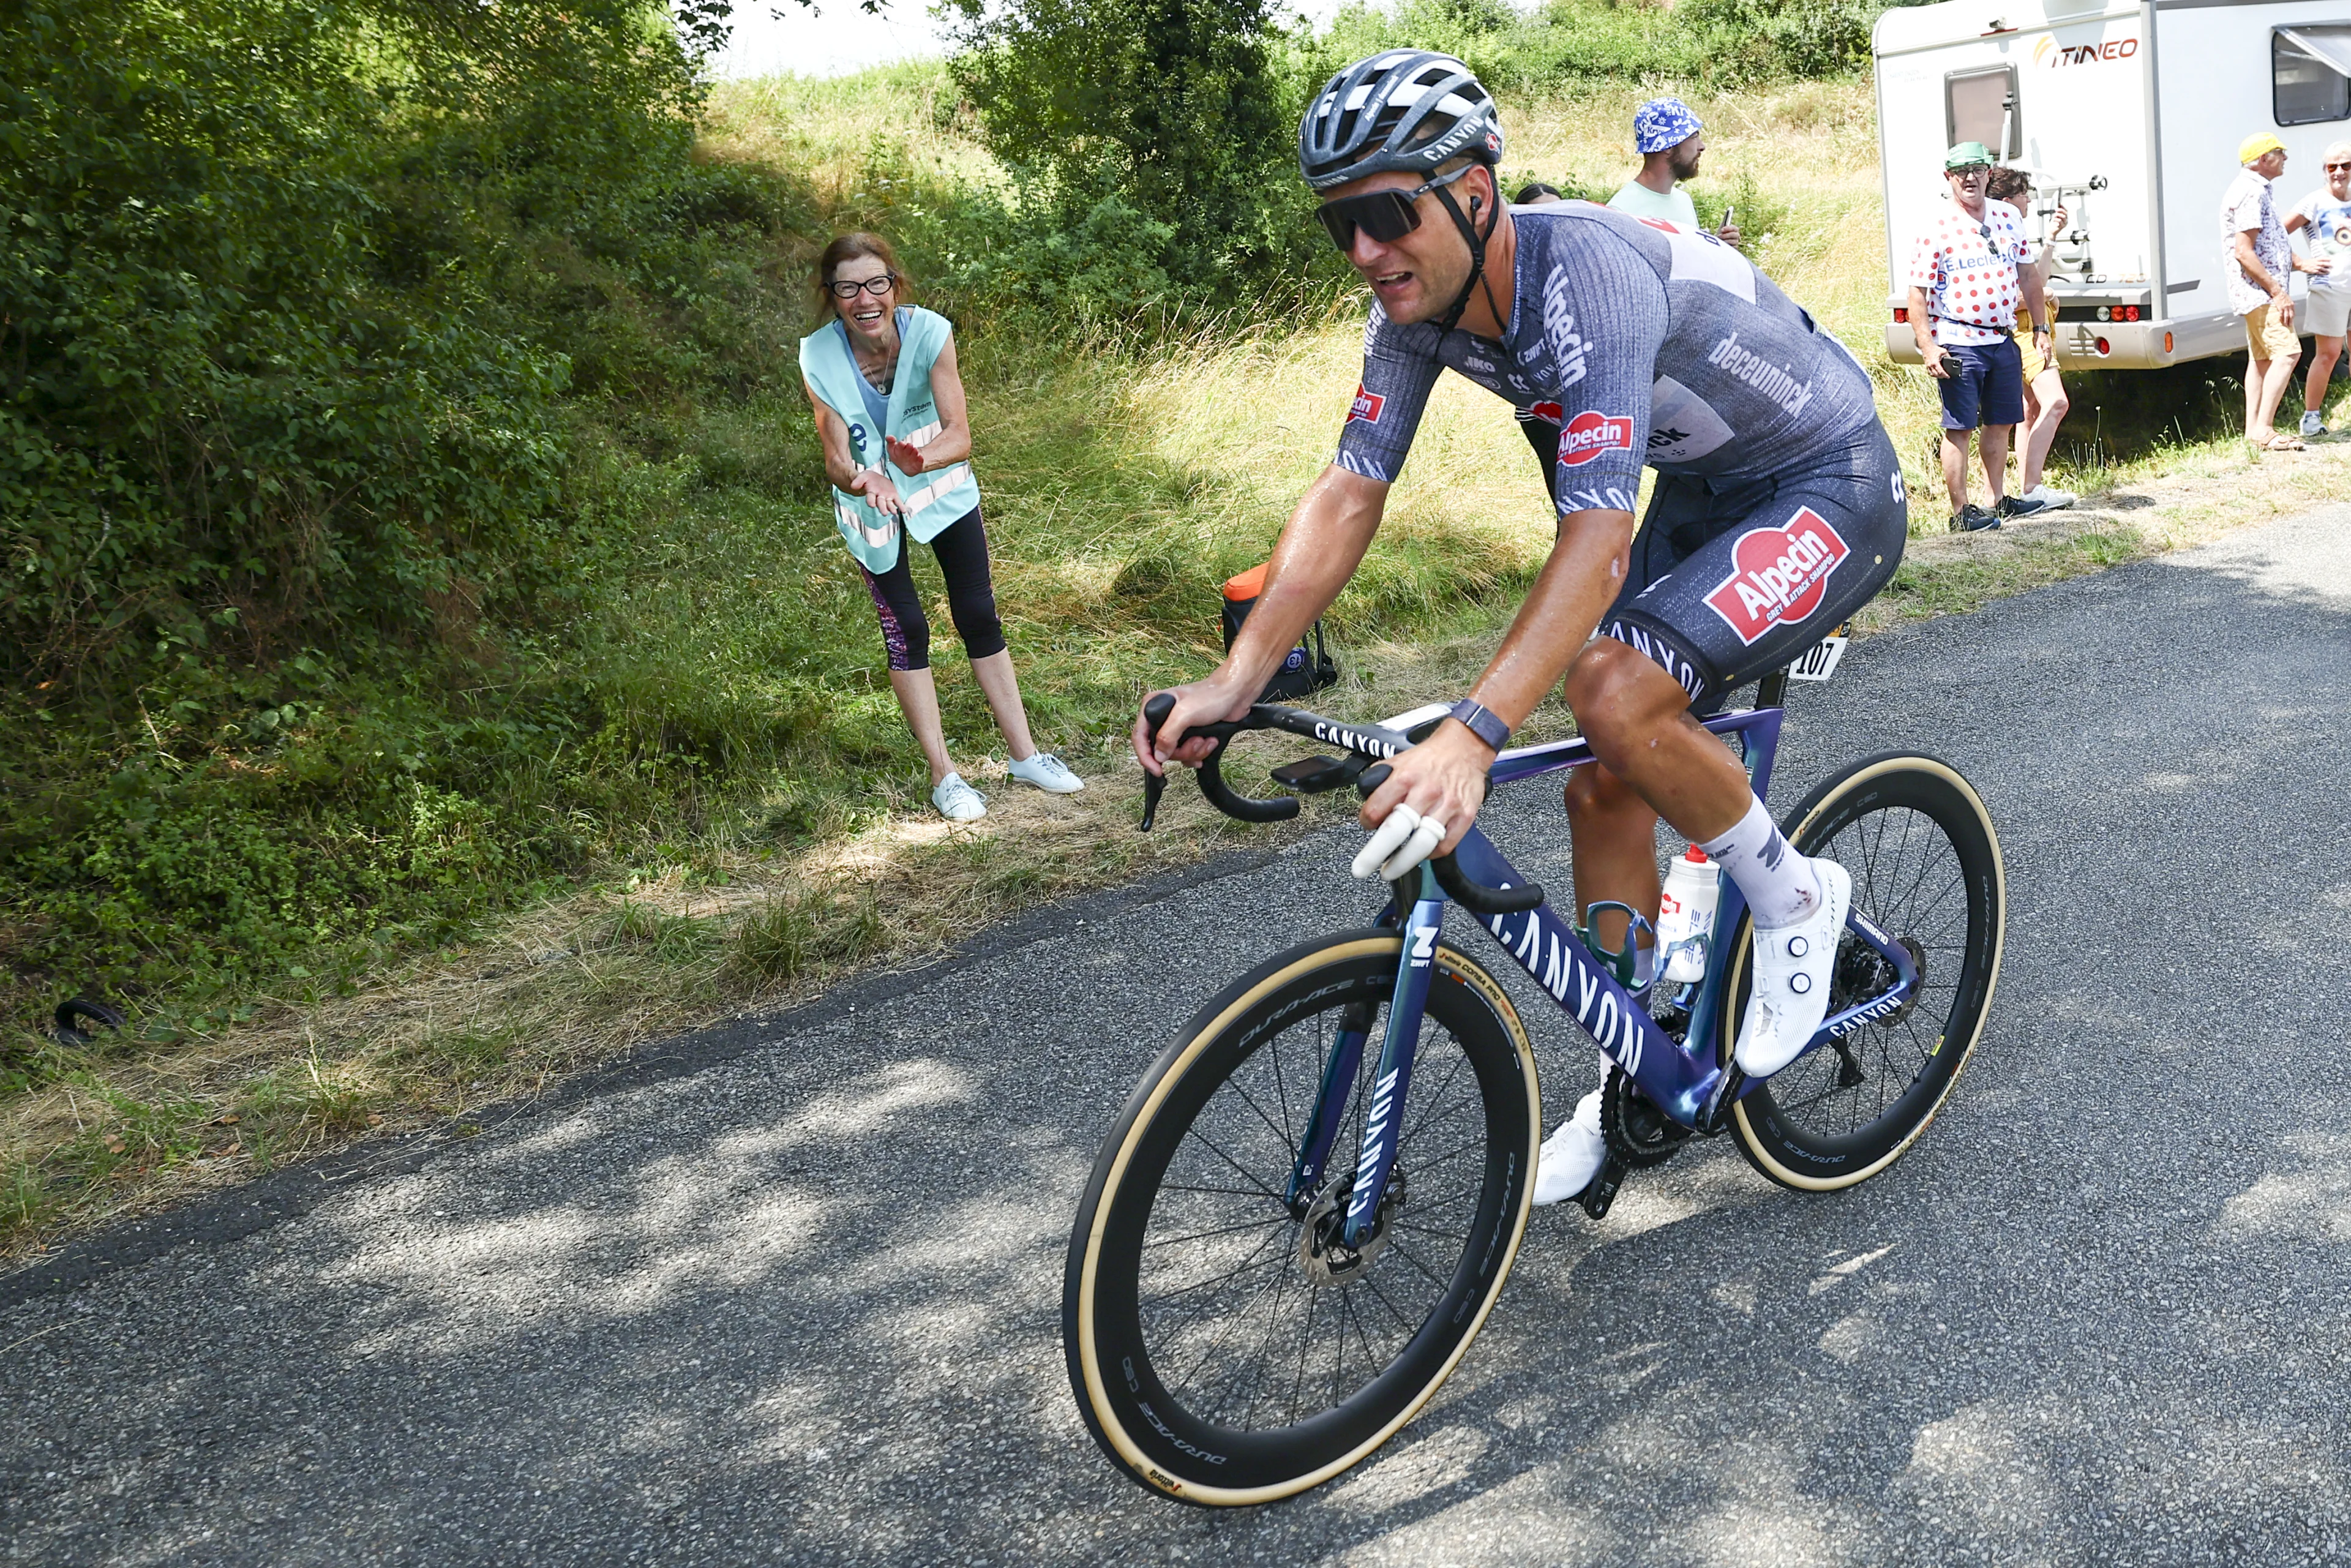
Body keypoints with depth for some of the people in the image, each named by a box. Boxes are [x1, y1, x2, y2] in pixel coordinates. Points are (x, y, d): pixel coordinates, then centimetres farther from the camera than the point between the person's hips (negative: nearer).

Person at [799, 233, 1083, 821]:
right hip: (872, 500, -1)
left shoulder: (929, 332, -25)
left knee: (979, 616, 3)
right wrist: (864, 480, -47)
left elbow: (960, 434, -27)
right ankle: (943, 775, 11)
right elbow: (836, 460, -24)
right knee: (905, 631, 1)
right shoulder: (819, 360, -25)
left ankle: (1025, 754, 16)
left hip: (942, 485, 1)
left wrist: (922, 459, -48)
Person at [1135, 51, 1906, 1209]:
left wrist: (1470, 735, -53)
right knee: (1603, 786, 3)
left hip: (1830, 491, -8)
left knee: (1615, 694, -30)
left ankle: (1794, 900, -2)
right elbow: (1348, 493, -12)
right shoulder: (1417, 303, -10)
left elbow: (1595, 537, -42)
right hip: (1704, 490, 8)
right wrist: (1234, 681, -23)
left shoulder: (1585, 272, -34)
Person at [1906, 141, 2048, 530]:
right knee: (1959, 428, -2)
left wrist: (2040, 327, 15)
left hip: (2002, 341, 6)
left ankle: (1997, 500, 24)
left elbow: (2027, 275, 18)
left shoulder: (2008, 218, 10)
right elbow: (1917, 293, -9)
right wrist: (1928, 347, -16)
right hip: (1958, 344, -6)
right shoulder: (1936, 228, -7)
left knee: (2001, 423, 12)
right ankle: (1961, 511, 4)